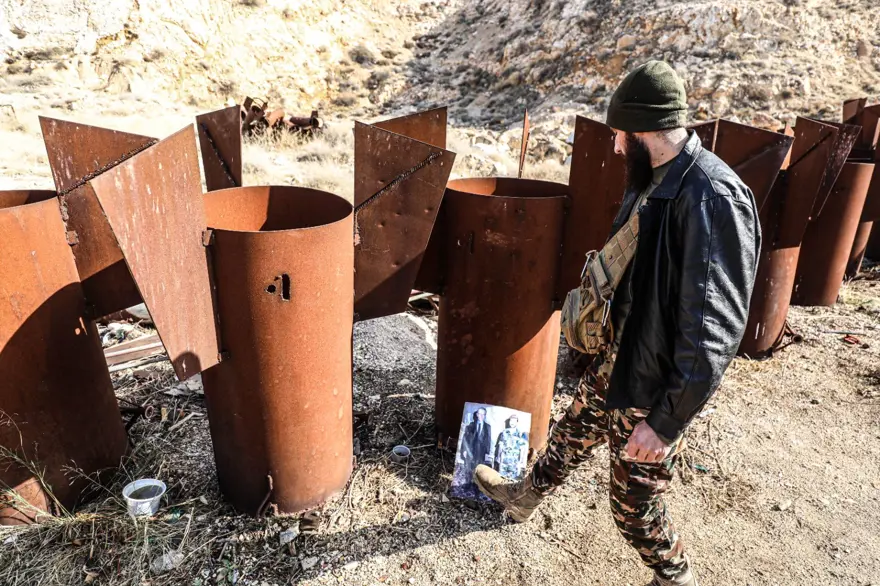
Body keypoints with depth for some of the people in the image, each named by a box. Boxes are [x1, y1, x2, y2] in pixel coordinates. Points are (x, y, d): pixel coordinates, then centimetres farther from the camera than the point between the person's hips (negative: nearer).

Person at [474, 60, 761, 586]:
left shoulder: (712, 198, -28)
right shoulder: (657, 181, 0)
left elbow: (713, 330, -29)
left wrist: (668, 420, -25)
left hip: (656, 386, -8)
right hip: (619, 357, 9)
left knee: (635, 506, 10)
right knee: (574, 431, 28)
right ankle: (525, 496, 54)